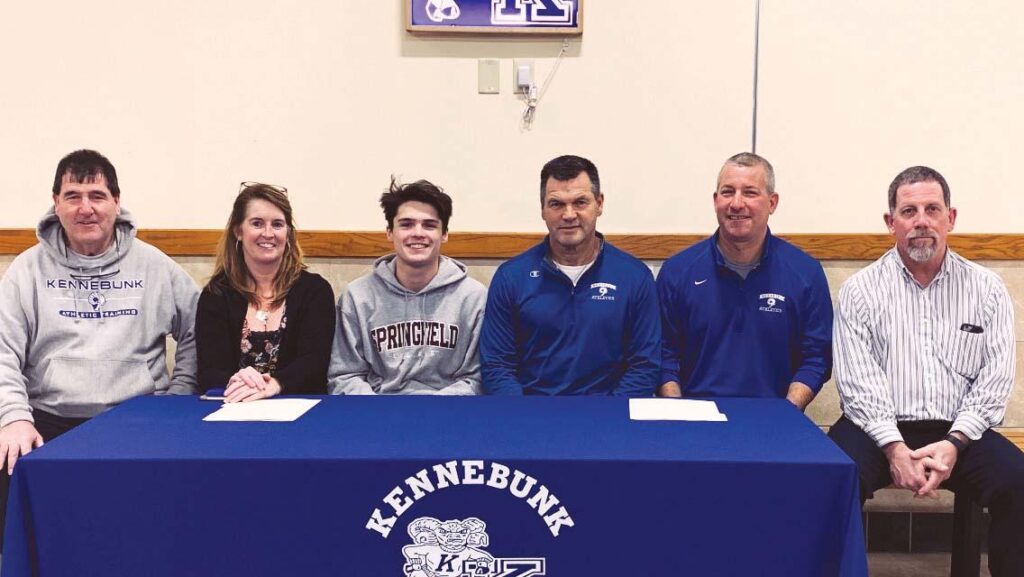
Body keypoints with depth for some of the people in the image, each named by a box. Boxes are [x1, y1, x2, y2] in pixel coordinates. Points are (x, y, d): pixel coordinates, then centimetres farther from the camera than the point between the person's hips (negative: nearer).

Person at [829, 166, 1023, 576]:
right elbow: (858, 382, -5)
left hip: (959, 431, 2)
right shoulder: (860, 290, 3)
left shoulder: (986, 289, 8)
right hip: (881, 428, -1)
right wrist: (895, 448, -18)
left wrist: (953, 442, -12)